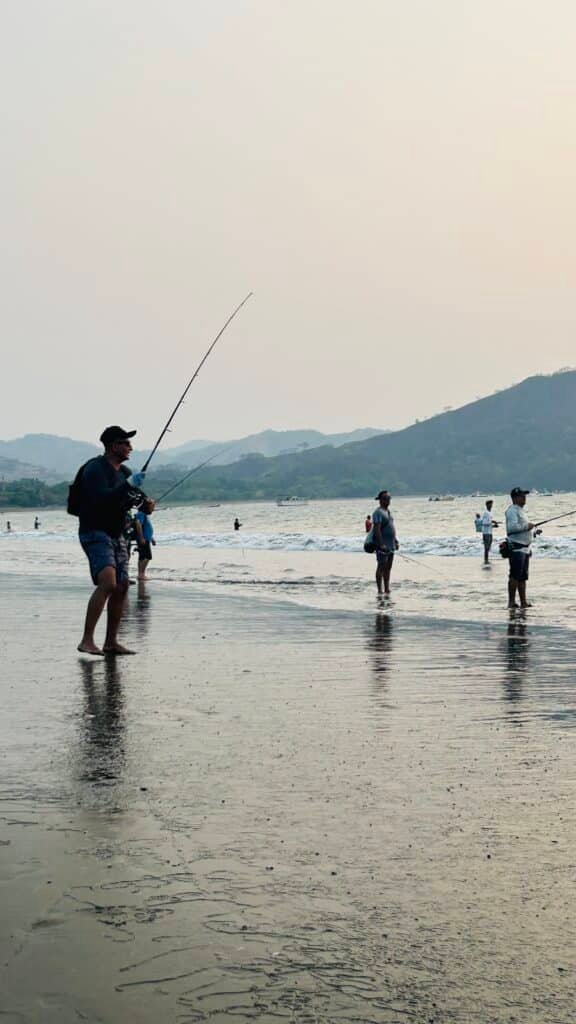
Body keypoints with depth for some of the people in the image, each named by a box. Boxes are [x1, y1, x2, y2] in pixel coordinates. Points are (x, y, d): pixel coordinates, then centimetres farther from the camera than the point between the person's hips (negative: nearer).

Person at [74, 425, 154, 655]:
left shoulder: (124, 471, 14)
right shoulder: (95, 469, -13)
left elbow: (137, 496, 19)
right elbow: (102, 500, -27)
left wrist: (146, 503, -3)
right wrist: (128, 485, -30)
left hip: (116, 535, 9)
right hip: (95, 534, -9)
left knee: (122, 587, 7)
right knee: (107, 584, -24)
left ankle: (111, 642, 17)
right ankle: (87, 641, -22)